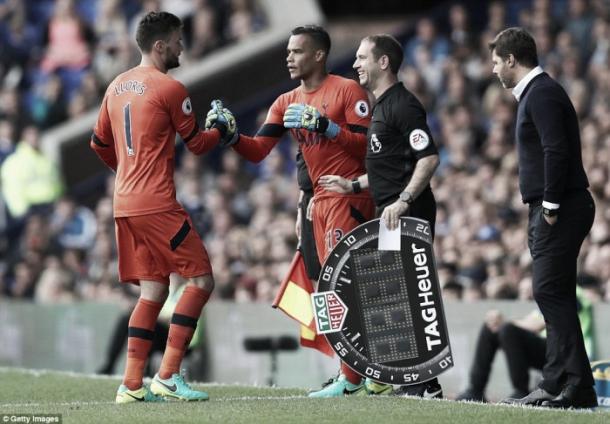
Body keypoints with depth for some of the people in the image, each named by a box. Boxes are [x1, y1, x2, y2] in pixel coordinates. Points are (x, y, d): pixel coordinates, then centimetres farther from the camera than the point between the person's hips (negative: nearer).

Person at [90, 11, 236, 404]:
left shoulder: (117, 86, 14)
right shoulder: (170, 88, -9)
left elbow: (100, 143, 22)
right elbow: (197, 143, 0)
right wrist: (224, 128, 18)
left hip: (124, 204, 8)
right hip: (157, 205, -8)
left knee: (153, 291, 12)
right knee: (201, 280, -3)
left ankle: (132, 384, 6)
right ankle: (168, 377, -9)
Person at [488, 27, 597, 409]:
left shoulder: (542, 93, -11)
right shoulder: (535, 92, 21)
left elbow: (556, 150, -22)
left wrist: (551, 206, -21)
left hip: (560, 209, -11)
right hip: (549, 209, 11)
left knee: (551, 292, -12)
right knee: (555, 295, 10)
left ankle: (569, 386, -15)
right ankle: (560, 385, 11)